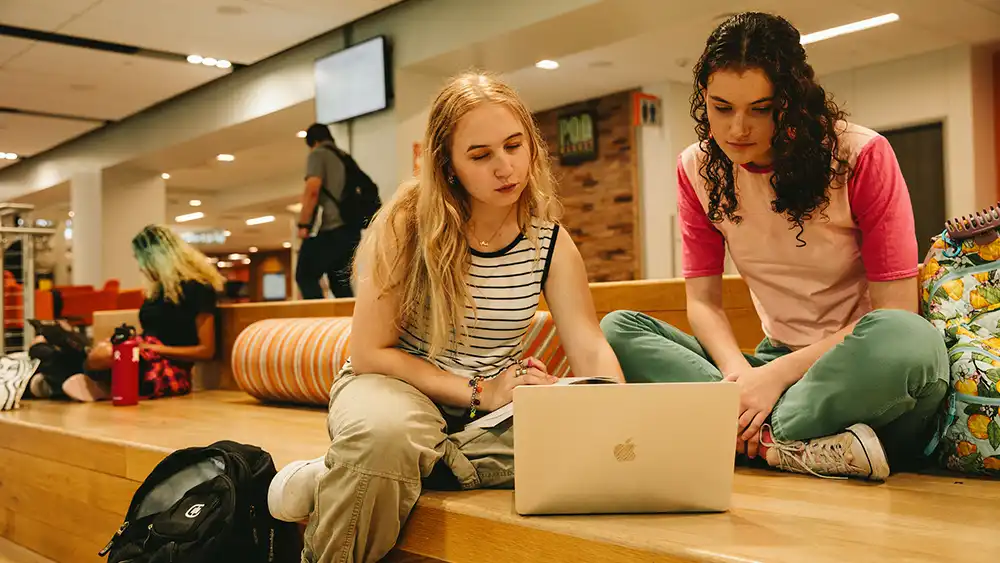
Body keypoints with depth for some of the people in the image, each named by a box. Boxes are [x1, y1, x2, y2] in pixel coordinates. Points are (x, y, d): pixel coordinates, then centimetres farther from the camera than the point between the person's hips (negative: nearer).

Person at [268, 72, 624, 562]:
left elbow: (591, 352, -8)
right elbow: (369, 353, -12)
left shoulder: (550, 242, -2)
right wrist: (479, 392, -18)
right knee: (384, 435, -42)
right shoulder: (407, 224, -13)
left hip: (493, 404, 4)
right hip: (397, 383, -4)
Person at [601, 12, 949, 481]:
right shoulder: (698, 169, 0)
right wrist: (738, 372, -21)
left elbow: (896, 311, -14)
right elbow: (703, 300, 0)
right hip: (779, 361, 4)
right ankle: (799, 444, -26)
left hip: (861, 365, -4)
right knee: (618, 328, -16)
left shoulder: (861, 155, -12)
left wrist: (778, 373, -22)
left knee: (906, 339, -39)